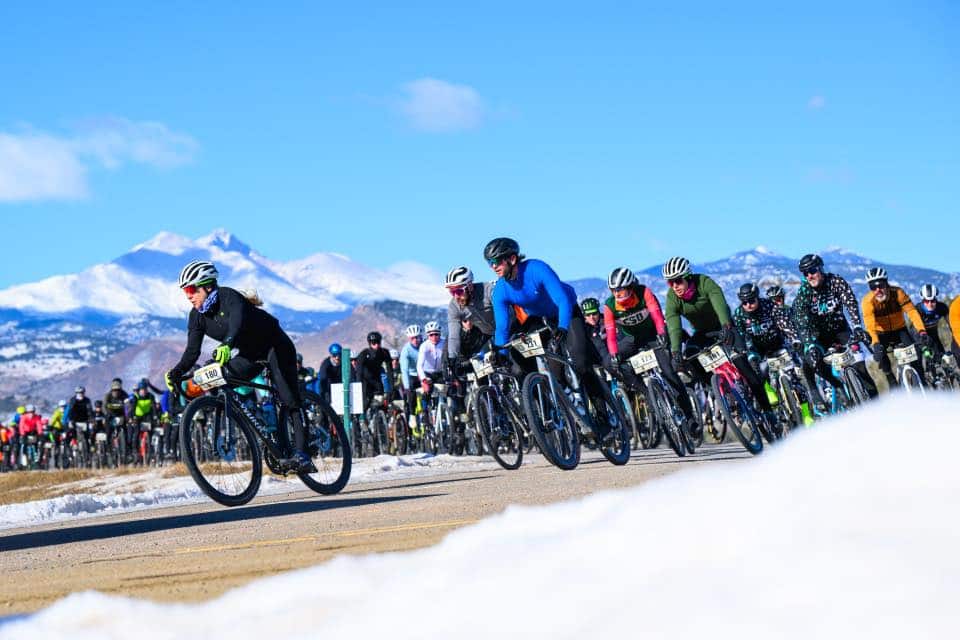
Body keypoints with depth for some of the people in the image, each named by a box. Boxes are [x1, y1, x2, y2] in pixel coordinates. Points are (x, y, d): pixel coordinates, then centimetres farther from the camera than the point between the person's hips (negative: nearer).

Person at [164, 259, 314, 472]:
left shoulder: (228, 297, -27)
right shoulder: (197, 316, -6)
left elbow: (237, 321, -48)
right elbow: (192, 351, -9)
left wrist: (227, 344, -68)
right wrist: (176, 373, -26)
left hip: (275, 346, -7)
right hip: (250, 354, 7)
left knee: (290, 401, -17)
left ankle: (302, 455, -21)